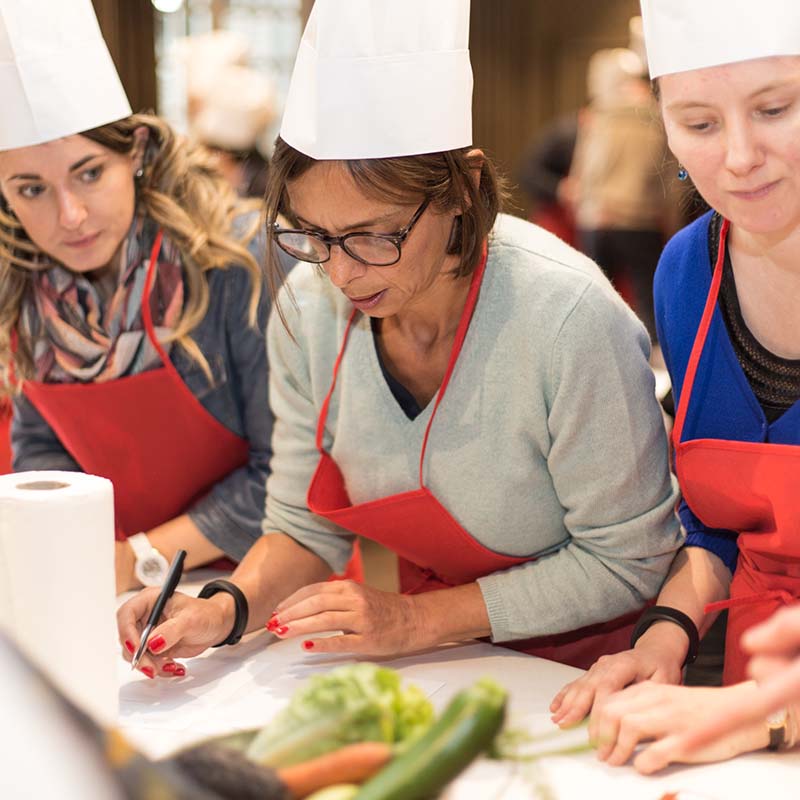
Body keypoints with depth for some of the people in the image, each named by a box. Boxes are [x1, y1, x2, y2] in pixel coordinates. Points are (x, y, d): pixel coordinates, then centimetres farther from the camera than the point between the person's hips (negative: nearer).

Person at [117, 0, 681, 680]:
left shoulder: (566, 321, -27)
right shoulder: (308, 310, -11)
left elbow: (626, 560, -17)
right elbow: (306, 527, 1)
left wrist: (417, 620, -20)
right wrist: (227, 607, -19)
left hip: (584, 662, -4)